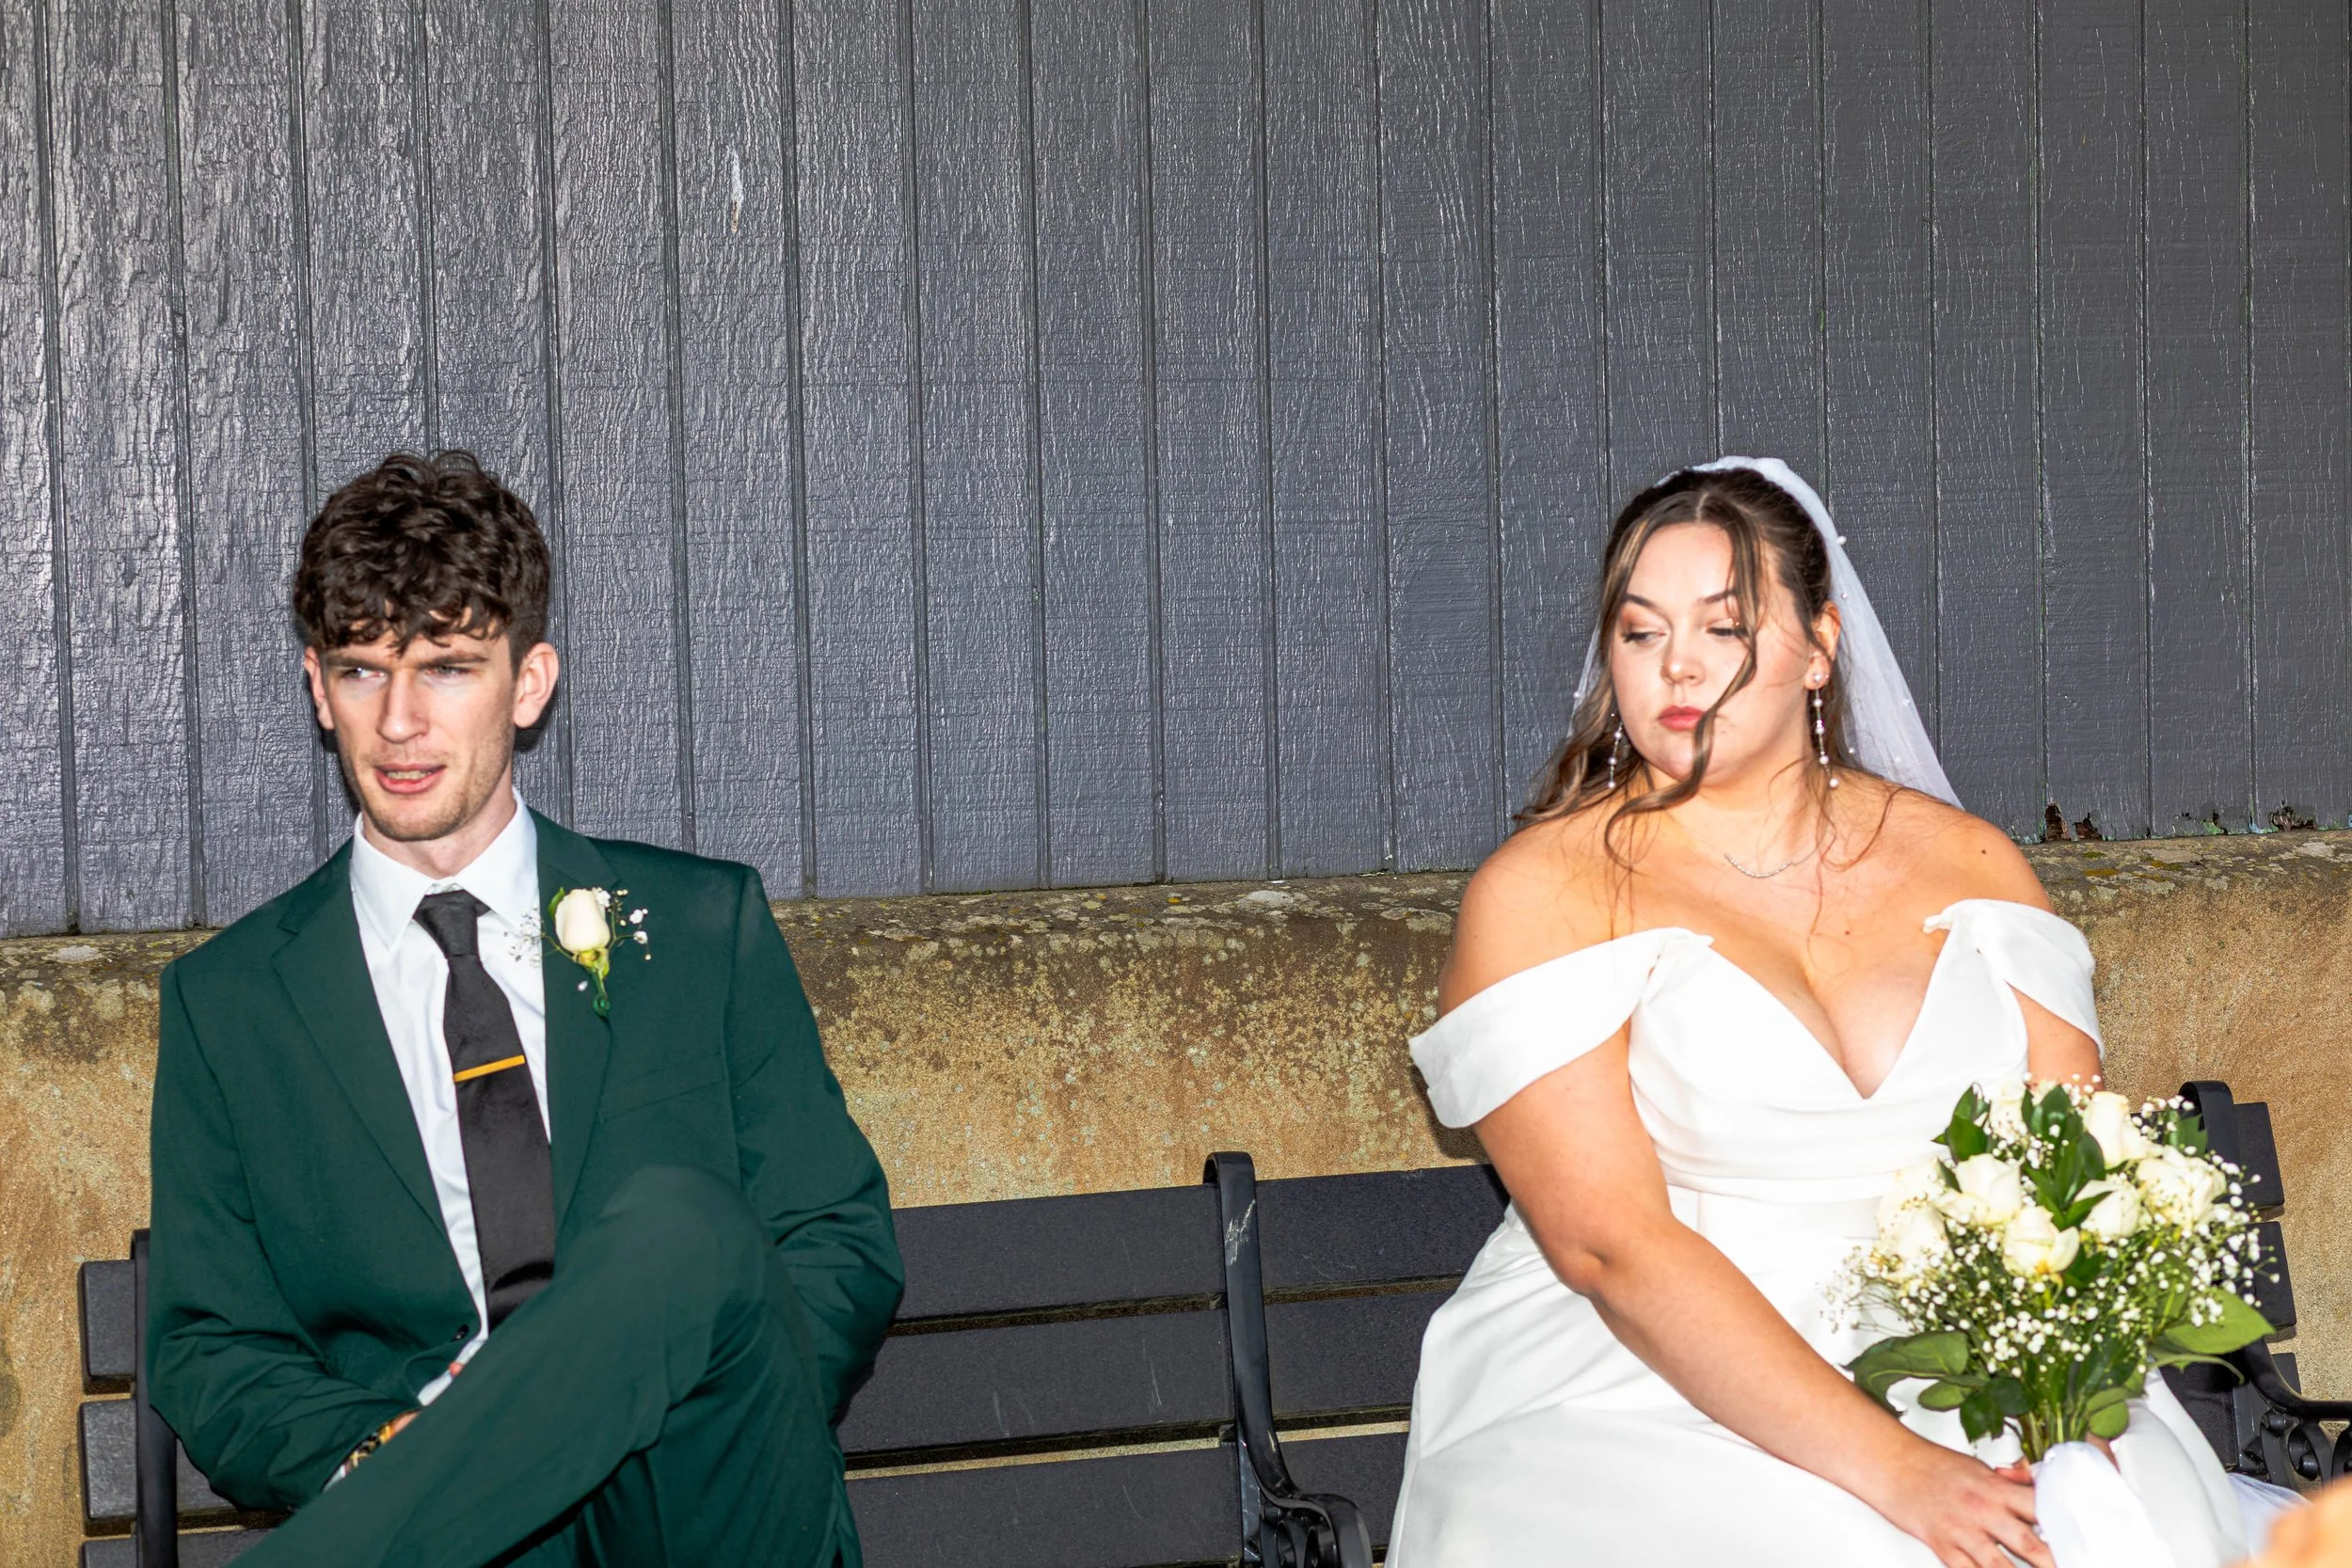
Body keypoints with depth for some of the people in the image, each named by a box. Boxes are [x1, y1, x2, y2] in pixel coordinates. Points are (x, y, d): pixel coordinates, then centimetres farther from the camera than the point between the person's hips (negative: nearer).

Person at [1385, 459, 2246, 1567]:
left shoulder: (1969, 867, 11)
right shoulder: (1541, 894, -3)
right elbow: (1612, 1246, -13)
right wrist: (1890, 1471, -22)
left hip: (1961, 1371, 3)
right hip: (1639, 1395, -3)